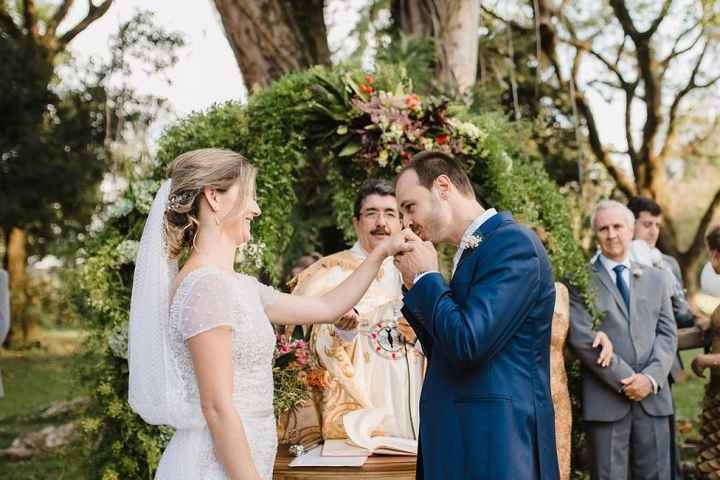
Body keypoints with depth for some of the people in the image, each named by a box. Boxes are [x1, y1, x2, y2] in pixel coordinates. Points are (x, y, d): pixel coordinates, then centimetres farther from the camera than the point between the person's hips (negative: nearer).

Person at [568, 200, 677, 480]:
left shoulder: (656, 279, 15)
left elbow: (667, 334, 8)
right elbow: (582, 338, -8)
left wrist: (651, 377, -8)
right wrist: (624, 380, -12)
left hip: (653, 396, 4)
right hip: (605, 399, -3)